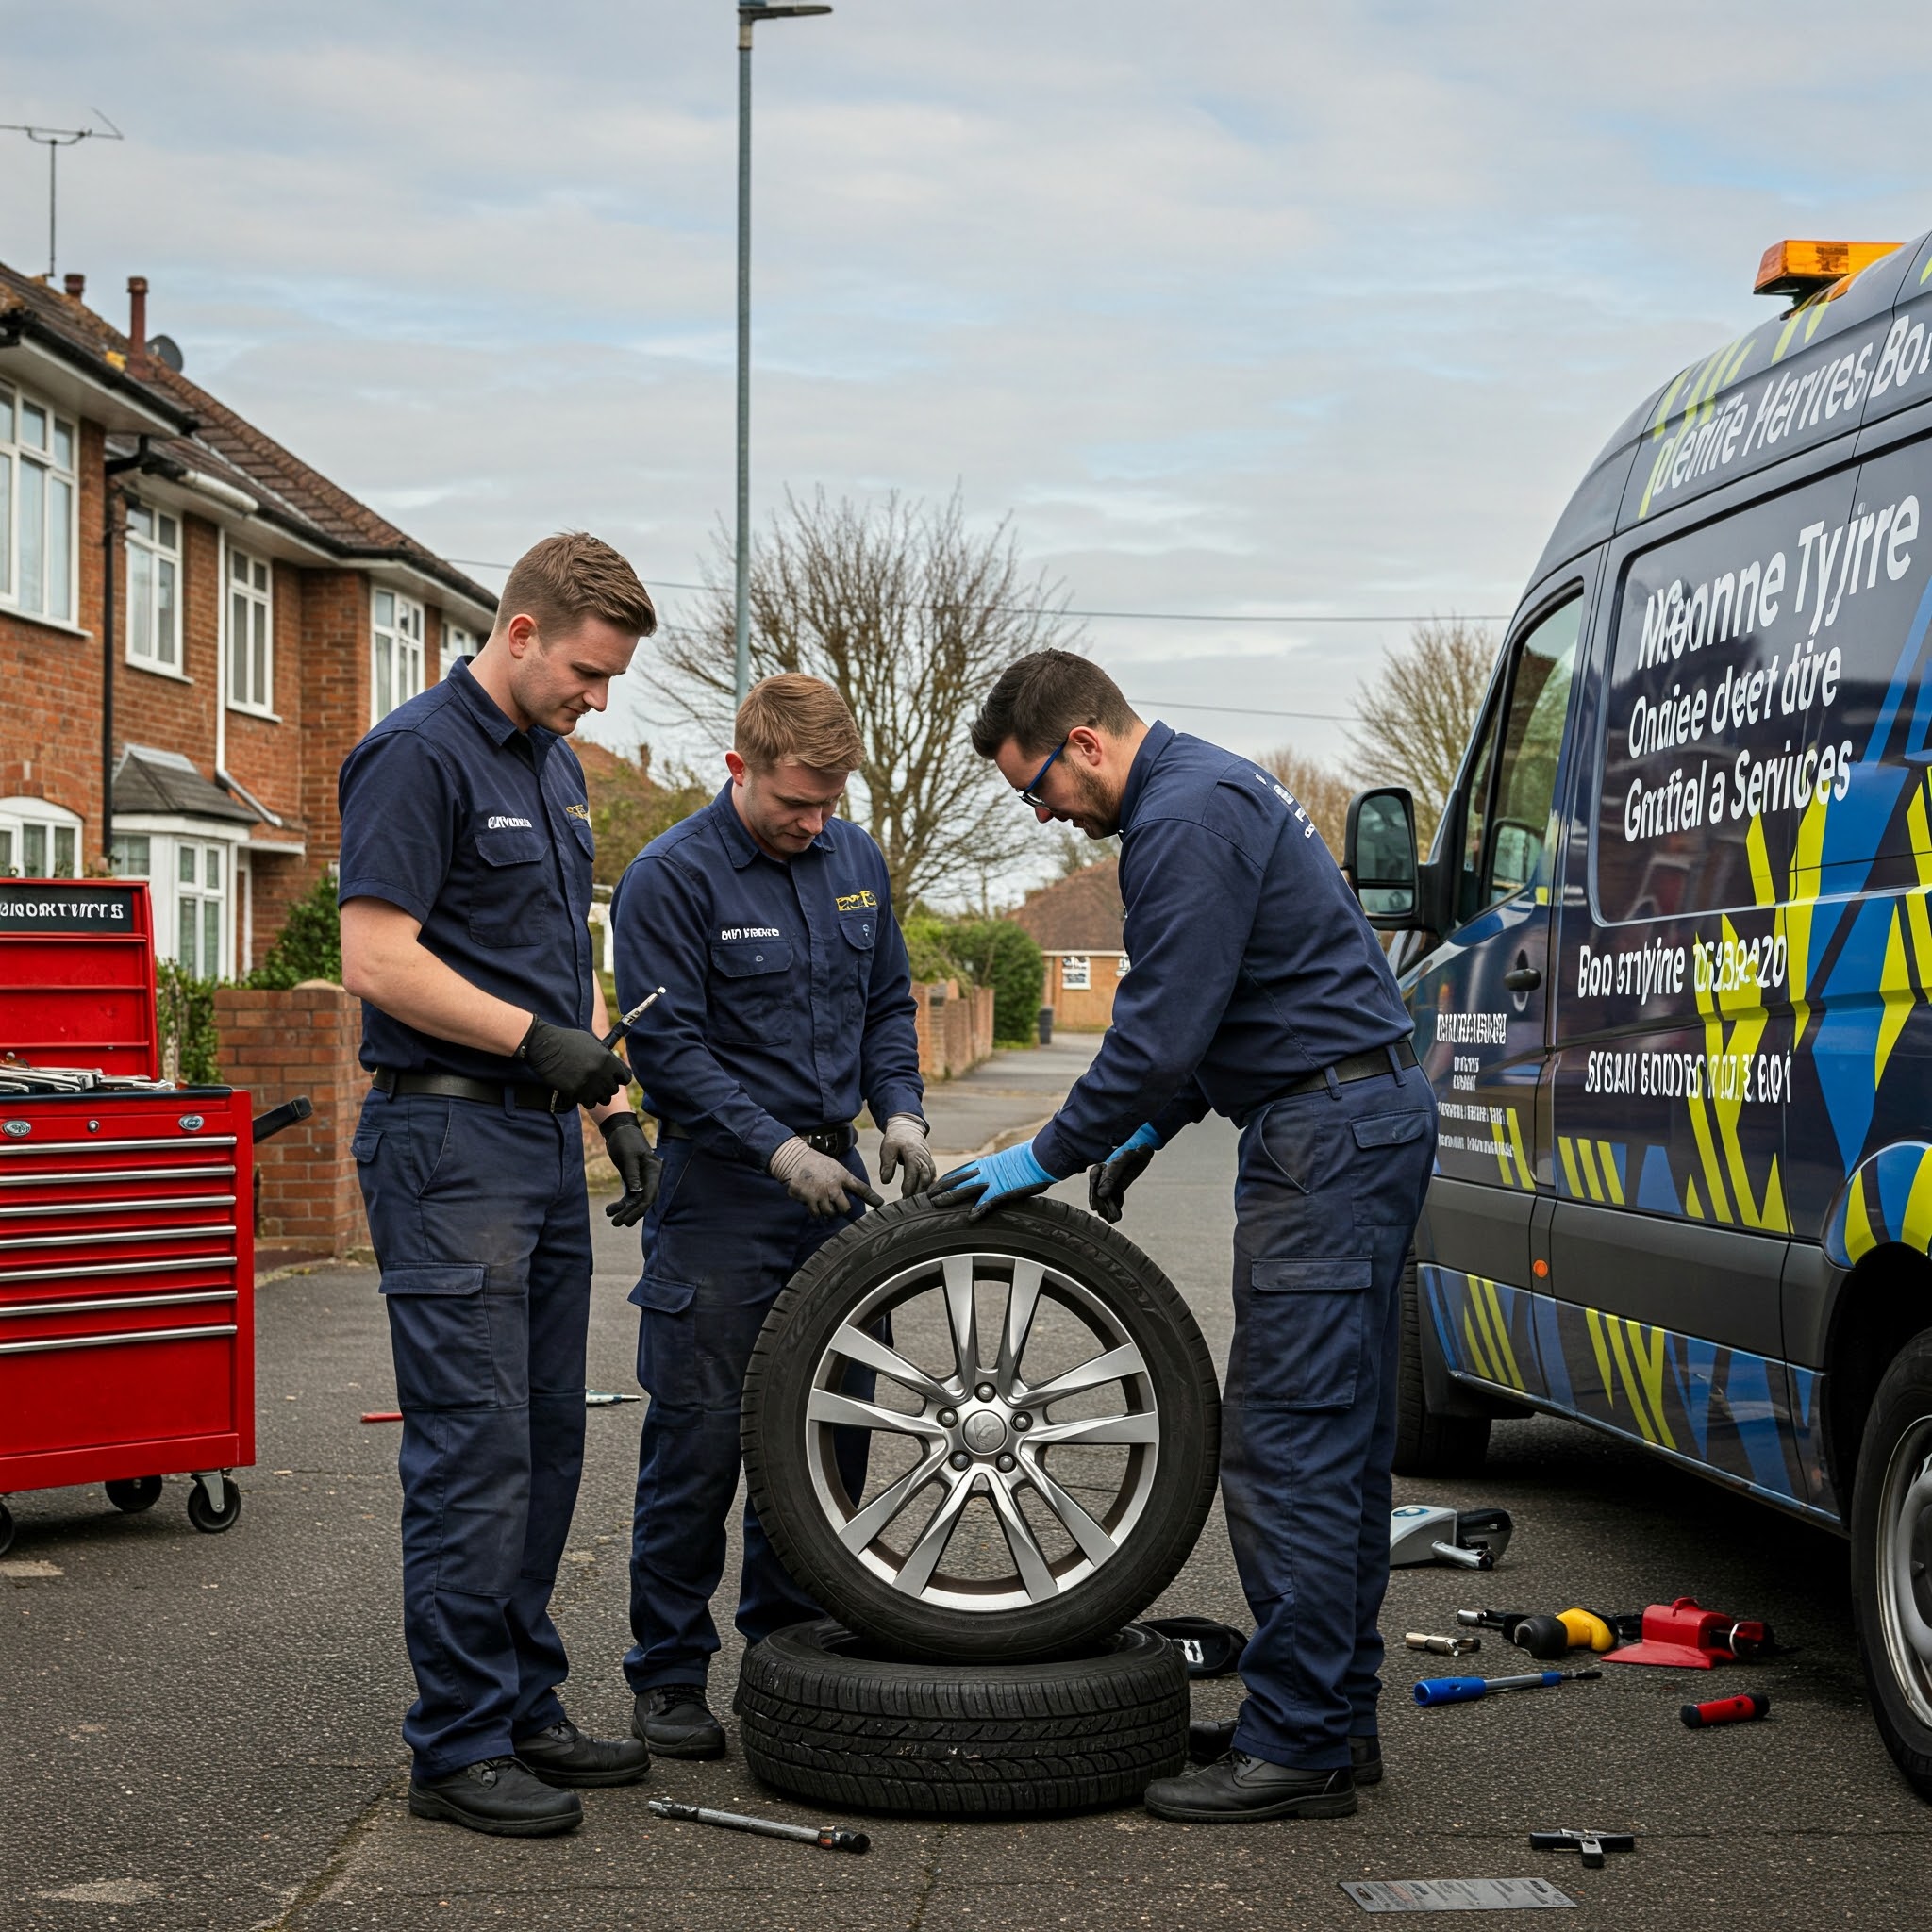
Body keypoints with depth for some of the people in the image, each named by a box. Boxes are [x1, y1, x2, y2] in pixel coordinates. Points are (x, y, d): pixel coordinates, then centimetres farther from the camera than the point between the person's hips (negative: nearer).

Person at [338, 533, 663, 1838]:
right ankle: (458, 1745, -1)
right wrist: (539, 1039, -19)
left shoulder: (555, 767, 17)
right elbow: (377, 959, -18)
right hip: (448, 1142, -9)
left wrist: (616, 1107, 15)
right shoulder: (420, 755, -12)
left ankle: (525, 1707, 20)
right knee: (474, 1448, -7)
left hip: (543, 1142, 9)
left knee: (546, 1445, 11)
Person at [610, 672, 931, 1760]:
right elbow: (670, 1046, -15)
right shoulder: (671, 878, -11)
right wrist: (780, 1149, -21)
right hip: (721, 1190, -6)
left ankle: (790, 1639, 24)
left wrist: (900, 1109, -1)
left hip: (833, 1177, 6)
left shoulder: (857, 861, 8)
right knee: (702, 1438, -3)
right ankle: (671, 1679, 6)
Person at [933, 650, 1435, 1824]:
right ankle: (1340, 1719, 19)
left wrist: (1047, 1158, -10)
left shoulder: (1186, 819, -15)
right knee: (1341, 1439, 13)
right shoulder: (1210, 791, 19)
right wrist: (1153, 1126, 20)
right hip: (1364, 1120, 11)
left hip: (1327, 1140, -11)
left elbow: (1163, 1028, -19)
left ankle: (1297, 1750, -7)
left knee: (1287, 1443, -9)